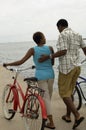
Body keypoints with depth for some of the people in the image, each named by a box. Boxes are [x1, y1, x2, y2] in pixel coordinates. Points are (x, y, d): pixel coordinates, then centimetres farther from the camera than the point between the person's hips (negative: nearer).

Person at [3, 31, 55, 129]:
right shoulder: (50, 48, -2)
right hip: (50, 74, 3)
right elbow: (52, 63, 8)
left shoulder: (33, 50, -7)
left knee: (46, 98, -1)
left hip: (40, 76, -3)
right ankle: (46, 114, 39)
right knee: (49, 96, 19)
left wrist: (7, 64, 3)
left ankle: (51, 123, -1)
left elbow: (20, 62, -10)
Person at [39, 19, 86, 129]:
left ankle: (77, 116, -10)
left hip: (66, 67, -8)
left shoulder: (62, 35, -10)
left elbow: (63, 51, -21)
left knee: (64, 93, -1)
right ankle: (68, 116, 25)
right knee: (69, 92, 17)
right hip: (76, 66, 8)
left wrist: (48, 57, -19)